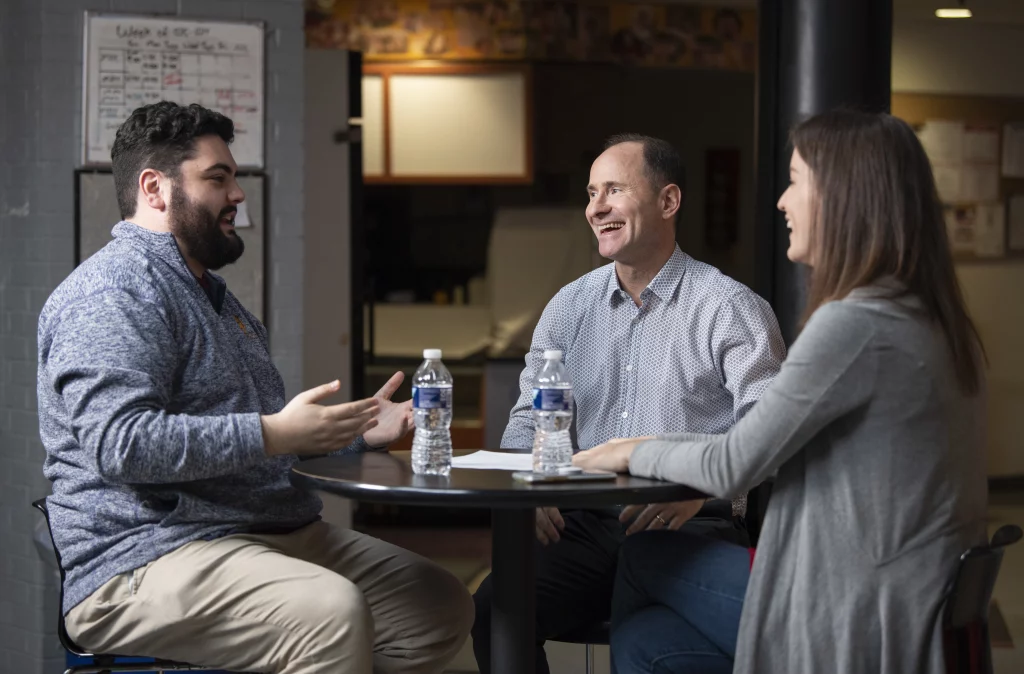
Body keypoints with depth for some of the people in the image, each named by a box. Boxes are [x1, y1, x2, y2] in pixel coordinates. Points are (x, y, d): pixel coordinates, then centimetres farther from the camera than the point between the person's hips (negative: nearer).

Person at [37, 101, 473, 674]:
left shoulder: (211, 293, 25)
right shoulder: (113, 293, -9)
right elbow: (122, 444, -24)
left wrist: (359, 430, 18)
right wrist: (273, 433, -26)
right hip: (147, 558, -10)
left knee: (444, 605, -2)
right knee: (334, 612, -34)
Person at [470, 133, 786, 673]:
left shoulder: (731, 309, -3)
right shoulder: (570, 306, 16)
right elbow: (528, 417, 18)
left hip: (694, 528, -4)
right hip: (588, 524, 5)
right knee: (494, 605, -22)